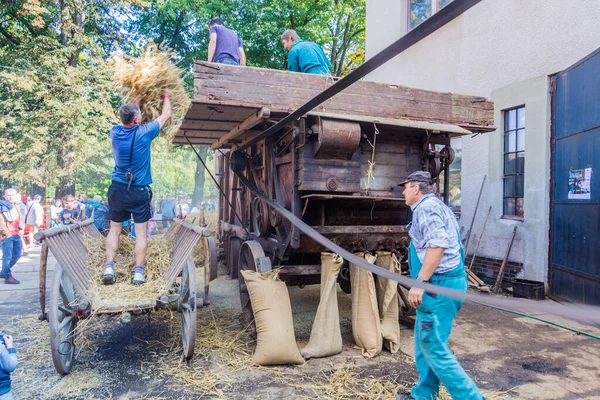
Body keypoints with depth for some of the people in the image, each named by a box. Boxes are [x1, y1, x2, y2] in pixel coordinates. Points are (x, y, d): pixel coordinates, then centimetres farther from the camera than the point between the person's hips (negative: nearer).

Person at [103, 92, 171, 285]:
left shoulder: (115, 132, -3)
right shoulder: (144, 132, -12)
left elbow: (127, 121, 22)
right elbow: (165, 115, 4)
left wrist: (137, 102, 32)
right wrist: (166, 97, 21)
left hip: (118, 188, 3)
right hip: (139, 191, -3)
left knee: (114, 229, 13)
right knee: (141, 231, 4)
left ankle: (109, 268, 9)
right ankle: (138, 272, 4)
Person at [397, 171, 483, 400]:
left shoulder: (426, 207, -12)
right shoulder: (436, 206, 20)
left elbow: (438, 245, -25)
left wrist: (420, 282, -25)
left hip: (439, 285, -11)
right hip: (448, 281, 11)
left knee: (433, 347, -5)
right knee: (424, 342, 17)